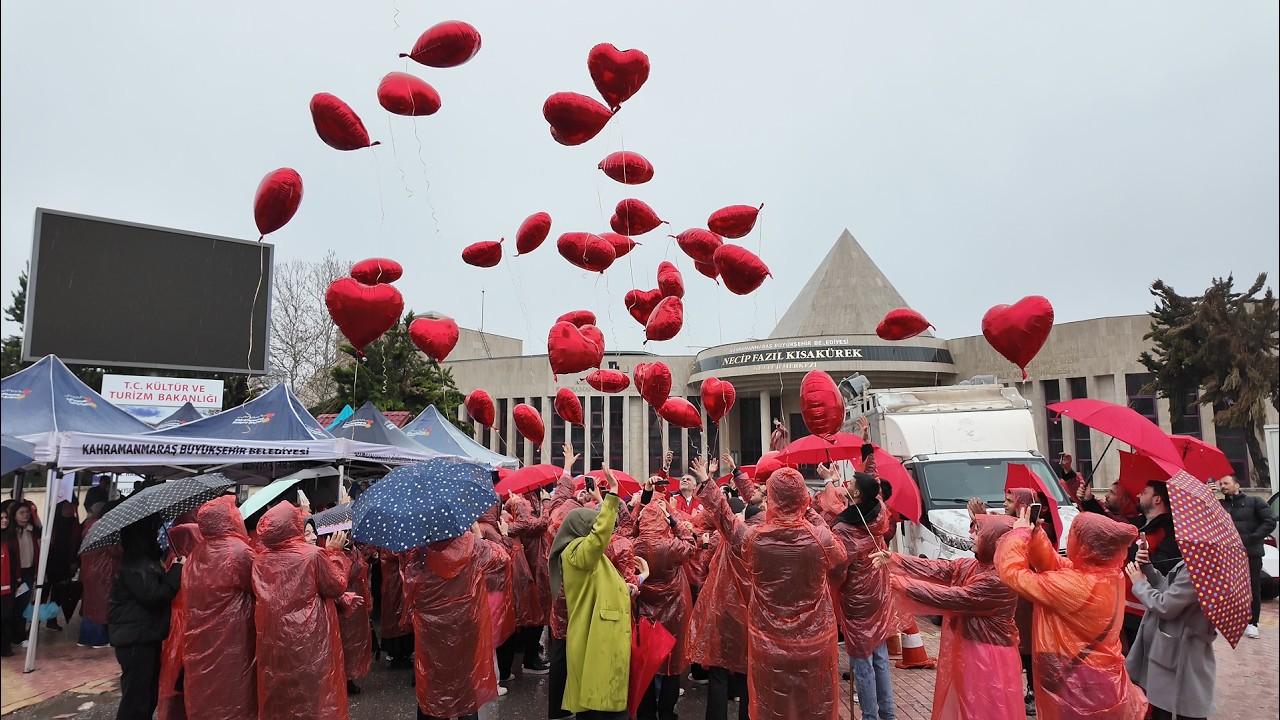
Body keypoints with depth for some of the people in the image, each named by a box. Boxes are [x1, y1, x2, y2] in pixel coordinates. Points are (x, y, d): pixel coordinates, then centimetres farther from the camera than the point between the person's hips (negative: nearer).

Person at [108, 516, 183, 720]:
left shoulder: (146, 559, 13)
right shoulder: (135, 564, -19)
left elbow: (158, 587, 21)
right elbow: (154, 595, -25)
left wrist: (175, 570, 6)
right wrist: (178, 569, -18)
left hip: (146, 636, 10)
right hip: (136, 639, -10)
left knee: (150, 694, 18)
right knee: (136, 696, -4)